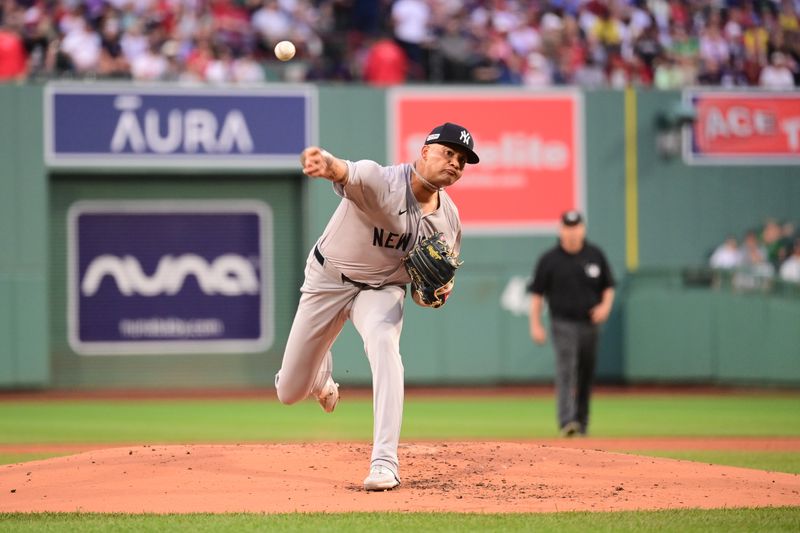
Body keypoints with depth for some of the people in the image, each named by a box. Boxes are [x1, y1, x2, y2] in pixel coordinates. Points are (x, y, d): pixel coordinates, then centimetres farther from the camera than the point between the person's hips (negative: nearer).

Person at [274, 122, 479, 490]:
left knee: (383, 342, -34)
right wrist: (326, 164, -78)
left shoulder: (448, 219, -9)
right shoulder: (379, 180, -28)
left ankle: (385, 463, -34)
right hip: (327, 280, -2)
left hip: (382, 289, 2)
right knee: (289, 392, 7)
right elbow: (346, 172, -52)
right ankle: (321, 374, 50)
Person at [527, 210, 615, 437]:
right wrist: (535, 325, -5)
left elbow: (608, 286, 14)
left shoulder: (595, 255, 6)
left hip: (590, 323, 4)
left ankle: (582, 421, 22)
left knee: (586, 374, 9)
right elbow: (537, 293, 1)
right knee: (566, 370, -19)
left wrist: (606, 305, -5)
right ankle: (567, 421, -29)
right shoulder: (549, 259, -2)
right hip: (563, 323, -4)